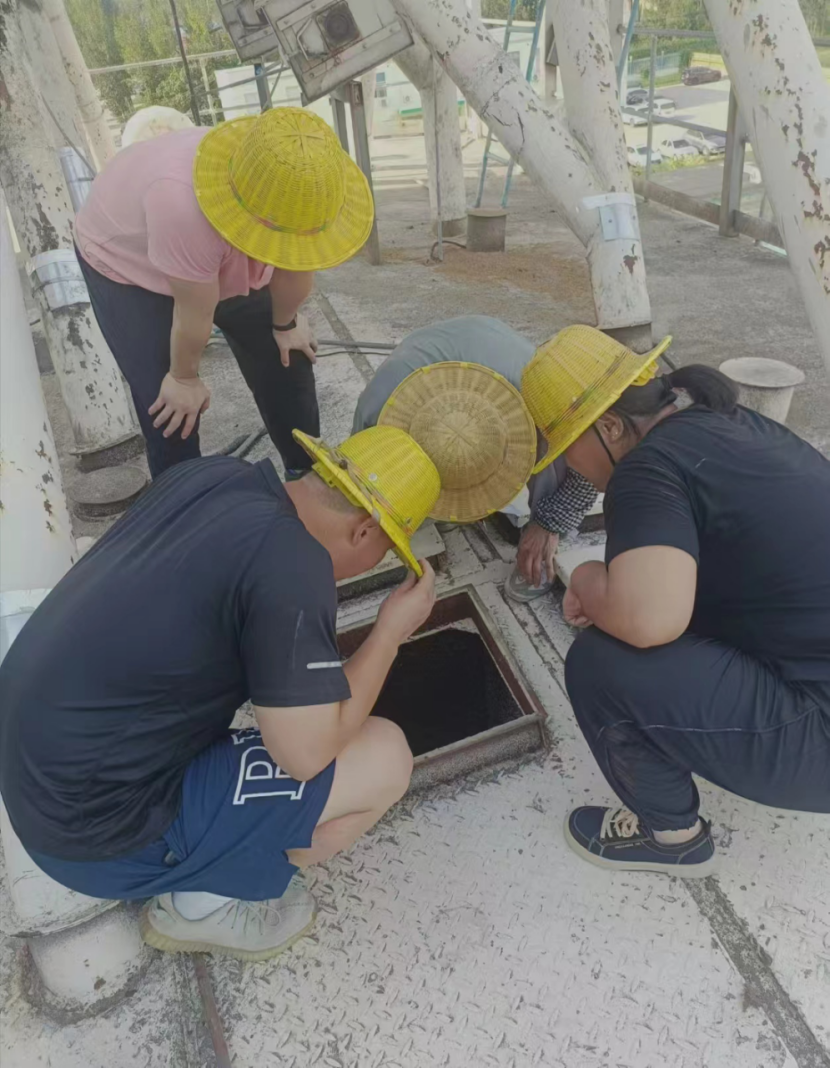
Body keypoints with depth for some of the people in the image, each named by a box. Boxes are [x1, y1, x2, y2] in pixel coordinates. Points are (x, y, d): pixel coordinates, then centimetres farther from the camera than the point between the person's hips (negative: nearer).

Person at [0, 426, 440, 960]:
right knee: (384, 760, -9)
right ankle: (204, 904, 10)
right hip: (97, 829, -8)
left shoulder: (210, 473, -3)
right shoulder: (292, 565, -26)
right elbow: (307, 753, -20)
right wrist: (392, 631, -9)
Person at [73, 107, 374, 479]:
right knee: (171, 409, -13)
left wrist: (285, 325, 2)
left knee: (286, 363, 7)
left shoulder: (301, 186, -29)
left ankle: (308, 476, 27)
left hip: (227, 266, 5)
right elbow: (195, 316, -32)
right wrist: (184, 378, -19)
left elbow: (295, 269, -12)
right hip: (125, 265, -5)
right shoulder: (185, 205, -46)